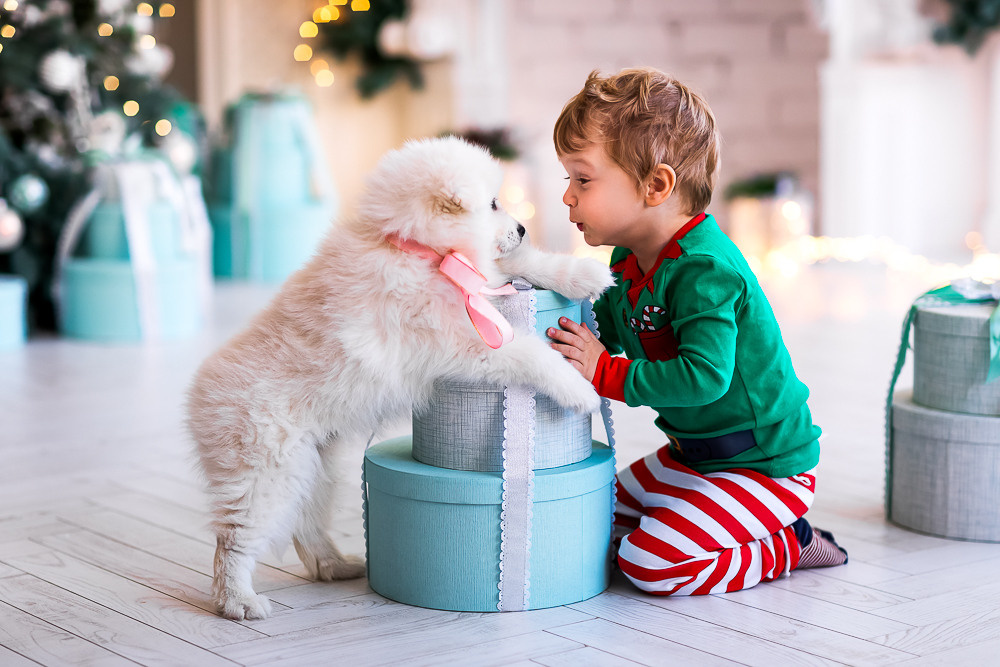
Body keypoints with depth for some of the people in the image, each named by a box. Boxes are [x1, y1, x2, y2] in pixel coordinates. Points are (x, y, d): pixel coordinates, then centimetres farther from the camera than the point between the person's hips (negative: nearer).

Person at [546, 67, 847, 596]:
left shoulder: (703, 270, -28)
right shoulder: (631, 259, 2)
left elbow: (704, 375, -36)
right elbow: (604, 330, 16)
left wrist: (606, 373, -29)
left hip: (767, 466, -10)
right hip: (694, 453, 10)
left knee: (650, 562, -19)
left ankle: (790, 546, 0)